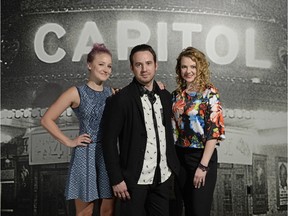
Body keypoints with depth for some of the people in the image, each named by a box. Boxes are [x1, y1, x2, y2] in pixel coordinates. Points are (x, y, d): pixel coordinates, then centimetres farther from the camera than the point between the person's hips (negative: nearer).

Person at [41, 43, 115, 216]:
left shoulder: (112, 93, 7)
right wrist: (68, 141, -6)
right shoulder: (76, 93, -5)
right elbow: (47, 120, -3)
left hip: (109, 154, 4)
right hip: (85, 154, -4)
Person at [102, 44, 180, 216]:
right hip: (135, 179, -5)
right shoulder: (120, 100, -11)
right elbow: (109, 141, -11)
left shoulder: (165, 96, 7)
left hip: (163, 177, 5)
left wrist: (174, 167, 11)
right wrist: (116, 179, -13)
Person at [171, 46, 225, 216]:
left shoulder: (209, 93, -9)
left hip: (202, 156, -5)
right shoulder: (177, 94, 6)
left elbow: (215, 130, -15)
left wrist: (203, 165, -18)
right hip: (180, 157, 5)